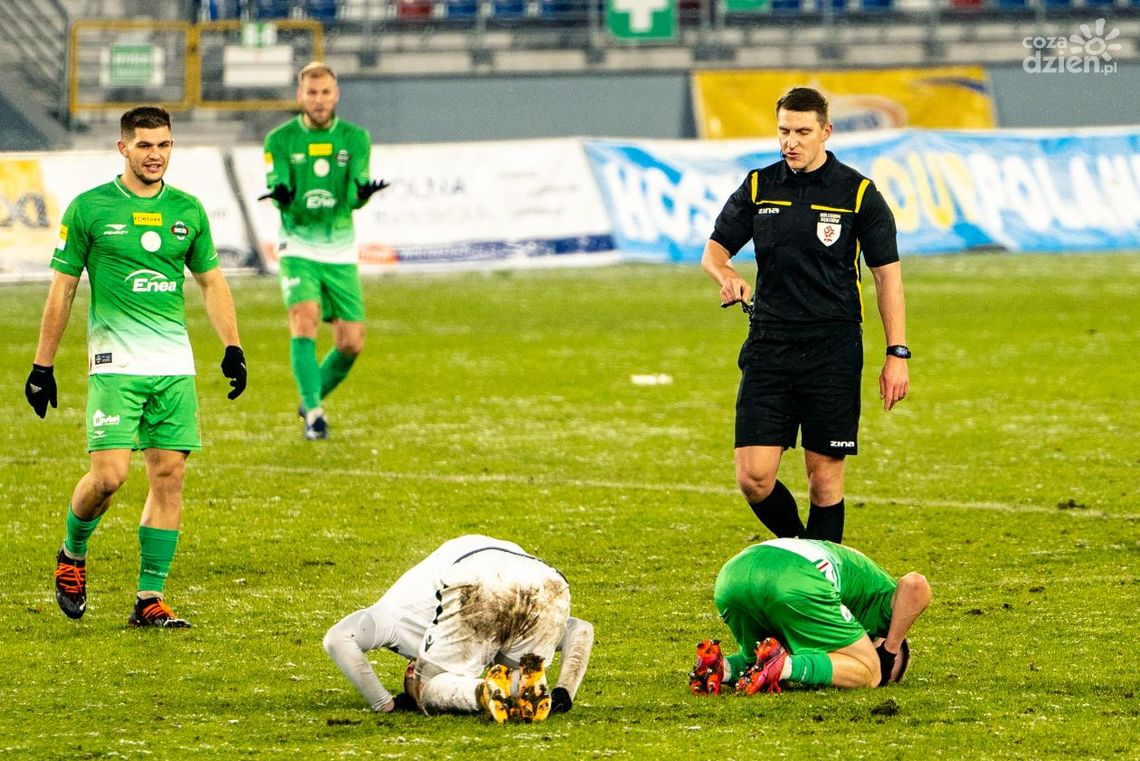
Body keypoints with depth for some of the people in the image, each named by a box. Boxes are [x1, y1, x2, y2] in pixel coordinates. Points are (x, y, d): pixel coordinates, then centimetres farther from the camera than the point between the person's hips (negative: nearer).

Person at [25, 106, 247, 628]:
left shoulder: (187, 210, 10)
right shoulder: (89, 209, -1)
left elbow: (211, 282, 19)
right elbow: (62, 290, 2)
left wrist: (232, 348, 9)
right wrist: (42, 366, 1)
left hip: (175, 365, 4)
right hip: (115, 364, -4)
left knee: (169, 476, -1)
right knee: (109, 473, -14)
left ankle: (150, 598, 5)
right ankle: (72, 555, 15)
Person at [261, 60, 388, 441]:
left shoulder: (355, 138, 1)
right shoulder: (280, 139, -3)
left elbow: (355, 197, -8)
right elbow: (278, 188, -12)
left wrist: (364, 191, -32)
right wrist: (281, 195, -36)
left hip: (340, 252, 2)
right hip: (298, 248, -2)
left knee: (351, 344, 1)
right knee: (304, 321, -23)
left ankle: (313, 397, 27)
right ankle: (313, 412, -21)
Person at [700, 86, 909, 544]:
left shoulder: (858, 194, -1)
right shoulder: (758, 187, 7)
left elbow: (887, 274, 2)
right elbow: (714, 249, 15)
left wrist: (897, 354, -5)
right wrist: (727, 276, -10)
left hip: (833, 352, -2)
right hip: (768, 347, 2)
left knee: (824, 476, -1)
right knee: (754, 477, -6)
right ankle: (793, 546, 20)